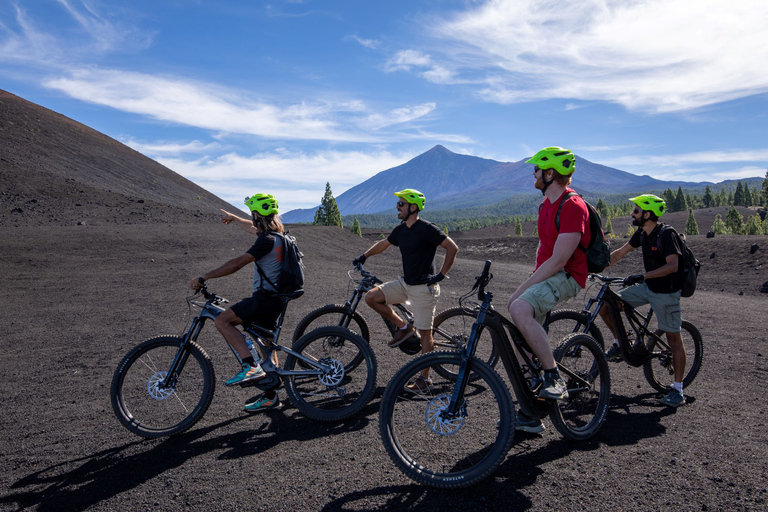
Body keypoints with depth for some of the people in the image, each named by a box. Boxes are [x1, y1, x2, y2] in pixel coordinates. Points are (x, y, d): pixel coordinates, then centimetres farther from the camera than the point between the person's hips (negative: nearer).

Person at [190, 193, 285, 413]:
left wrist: (203, 278, -19)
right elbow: (253, 228, 33)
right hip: (274, 298, 10)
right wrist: (233, 218, 49)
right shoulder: (275, 234, 11)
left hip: (265, 297, -10)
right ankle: (270, 397, 23)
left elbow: (237, 263, -23)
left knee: (223, 320, -15)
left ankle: (251, 366, -19)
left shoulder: (267, 240, -19)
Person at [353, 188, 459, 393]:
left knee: (425, 332, 0)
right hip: (405, 283, 8)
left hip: (424, 287, -8)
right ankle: (403, 327, 12)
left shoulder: (426, 229, -16)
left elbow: (452, 247, -17)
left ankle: (424, 378, 12)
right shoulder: (400, 230, 7)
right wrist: (364, 256, 22)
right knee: (371, 297, -3)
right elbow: (383, 244, 25)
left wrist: (441, 274, -16)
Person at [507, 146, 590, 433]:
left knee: (520, 309, -36)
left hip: (566, 277, -9)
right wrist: (531, 282, 13)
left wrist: (522, 290, -21)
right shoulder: (546, 204, 14)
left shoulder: (572, 206, -17)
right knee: (523, 346, 5)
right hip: (546, 275, 9)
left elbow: (559, 260, -23)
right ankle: (530, 415, 18)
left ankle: (555, 378, -23)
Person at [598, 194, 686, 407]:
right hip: (646, 287, 7)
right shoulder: (642, 233, 3)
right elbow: (619, 253, 11)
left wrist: (642, 276, -37)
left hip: (666, 292, -7)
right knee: (605, 305, -4)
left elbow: (672, 265, -30)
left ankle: (678, 390, 10)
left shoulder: (666, 234, -20)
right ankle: (620, 345, 16)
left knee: (674, 339, 0)